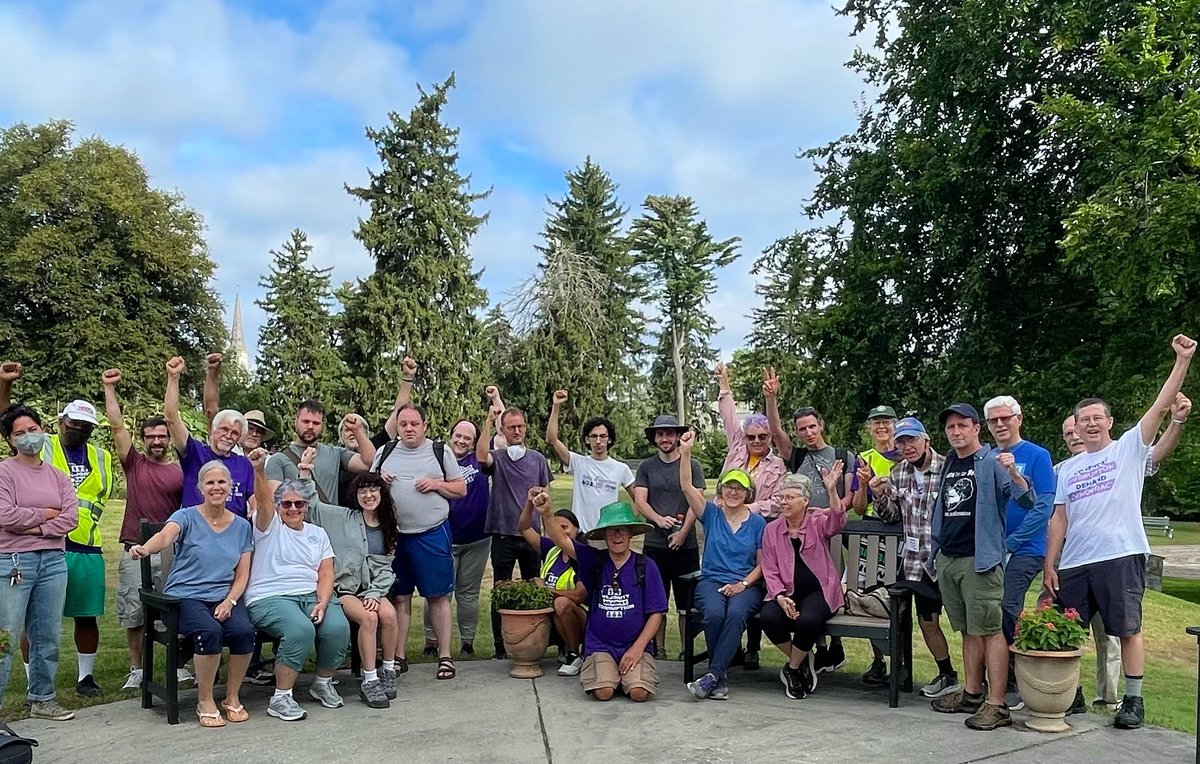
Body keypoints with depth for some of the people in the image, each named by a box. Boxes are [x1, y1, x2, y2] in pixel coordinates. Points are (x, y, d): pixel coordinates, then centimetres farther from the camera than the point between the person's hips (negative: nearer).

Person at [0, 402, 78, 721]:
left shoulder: (57, 476, 12)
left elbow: (71, 517, 2)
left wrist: (38, 529, -11)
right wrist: (47, 514, -4)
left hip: (53, 560, 5)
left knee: (47, 636, 10)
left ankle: (42, 699, 21)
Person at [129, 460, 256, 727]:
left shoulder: (241, 526, 11)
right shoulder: (187, 517, 1)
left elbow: (242, 575, 10)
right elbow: (165, 536, -23)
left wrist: (229, 601, -9)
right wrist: (145, 549, -47)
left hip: (224, 597, 3)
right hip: (186, 596, -3)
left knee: (244, 631, -28)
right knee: (209, 631, -33)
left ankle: (232, 698, -4)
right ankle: (205, 701, -11)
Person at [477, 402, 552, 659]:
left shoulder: (537, 459, 7)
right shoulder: (497, 457, -1)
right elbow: (481, 456, -25)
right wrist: (488, 420, -28)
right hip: (503, 535, -2)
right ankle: (500, 647, 12)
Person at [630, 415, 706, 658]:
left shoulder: (692, 465, 4)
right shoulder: (646, 467, 9)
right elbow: (639, 501, 1)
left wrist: (683, 532, -13)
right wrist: (659, 519, -16)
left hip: (686, 544, -1)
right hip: (654, 544, 2)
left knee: (686, 603, 2)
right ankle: (658, 651, 15)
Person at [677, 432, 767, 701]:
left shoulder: (758, 523, 8)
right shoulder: (711, 515, 9)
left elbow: (762, 564, 8)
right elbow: (687, 487, -6)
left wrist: (743, 584, -9)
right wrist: (685, 453, -16)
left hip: (746, 585, 0)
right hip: (711, 580, 1)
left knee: (736, 614, -34)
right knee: (714, 613, -33)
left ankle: (712, 675, -31)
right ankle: (720, 677, -17)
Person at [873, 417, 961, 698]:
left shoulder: (947, 469, -13)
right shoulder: (898, 473, 7)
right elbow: (893, 516, 13)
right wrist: (880, 496, -6)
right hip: (918, 559, 6)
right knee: (926, 620, 14)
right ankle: (947, 676, 31)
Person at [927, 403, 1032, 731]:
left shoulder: (991, 462, -5)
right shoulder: (948, 464, 16)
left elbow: (1027, 500, -16)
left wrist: (1013, 472, -34)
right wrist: (934, 552, 21)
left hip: (980, 559, -7)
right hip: (947, 559, 7)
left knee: (989, 630, -7)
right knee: (968, 630, 14)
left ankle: (996, 705, -5)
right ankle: (972, 694, 22)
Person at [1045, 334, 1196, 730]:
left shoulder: (1129, 447, 4)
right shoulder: (1067, 469, 15)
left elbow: (1161, 405, -6)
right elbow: (1060, 519, 13)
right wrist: (1049, 564, 7)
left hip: (1120, 556, -4)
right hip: (1073, 563, 5)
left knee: (1127, 630, 2)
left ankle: (1134, 700, 12)